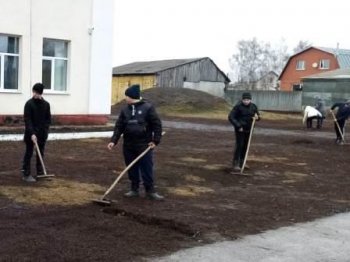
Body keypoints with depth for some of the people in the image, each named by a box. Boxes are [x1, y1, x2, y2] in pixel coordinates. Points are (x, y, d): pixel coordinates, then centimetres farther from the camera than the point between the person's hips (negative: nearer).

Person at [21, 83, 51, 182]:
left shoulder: (46, 104, 5)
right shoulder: (29, 104, -8)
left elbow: (48, 119, 9)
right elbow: (27, 120, -13)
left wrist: (45, 131, -4)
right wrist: (32, 133, -20)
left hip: (42, 134, 4)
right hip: (31, 134, -4)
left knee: (41, 154, 10)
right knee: (29, 154, 0)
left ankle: (40, 173, 18)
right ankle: (26, 174, 4)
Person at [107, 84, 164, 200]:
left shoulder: (148, 108, -7)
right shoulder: (125, 110, 7)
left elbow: (157, 124, -6)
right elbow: (119, 127, 6)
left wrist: (155, 140, -11)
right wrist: (113, 141, -5)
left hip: (144, 145, -5)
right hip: (128, 145, 5)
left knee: (147, 169, 0)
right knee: (132, 169, 10)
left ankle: (150, 191, 9)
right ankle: (134, 189, 22)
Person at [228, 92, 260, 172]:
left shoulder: (253, 106, 2)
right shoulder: (238, 106, -14)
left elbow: (258, 116, 14)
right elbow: (231, 117, -15)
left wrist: (257, 117, -11)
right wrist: (238, 126, -20)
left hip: (248, 129, 5)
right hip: (240, 129, -5)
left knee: (245, 145, 10)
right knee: (239, 145, -11)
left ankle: (242, 162, 23)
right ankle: (235, 163, -7)